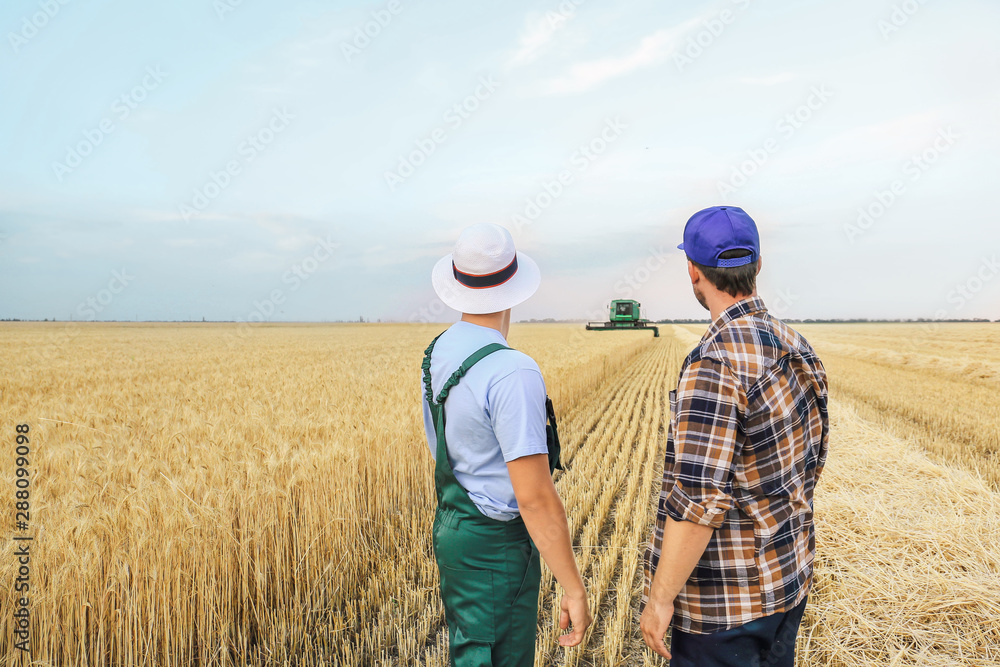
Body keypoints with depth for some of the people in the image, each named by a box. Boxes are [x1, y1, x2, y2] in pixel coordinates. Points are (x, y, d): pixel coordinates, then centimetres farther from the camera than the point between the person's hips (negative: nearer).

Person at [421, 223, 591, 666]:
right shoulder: (512, 373, -27)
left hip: (451, 529, 9)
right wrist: (574, 589, -17)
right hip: (495, 549, -9)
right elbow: (535, 497, -26)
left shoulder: (437, 354, 2)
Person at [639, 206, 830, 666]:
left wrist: (660, 599, -17)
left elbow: (699, 499, -27)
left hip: (728, 599, -8)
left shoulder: (714, 363, -26)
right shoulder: (798, 348, 2)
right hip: (791, 580, 9)